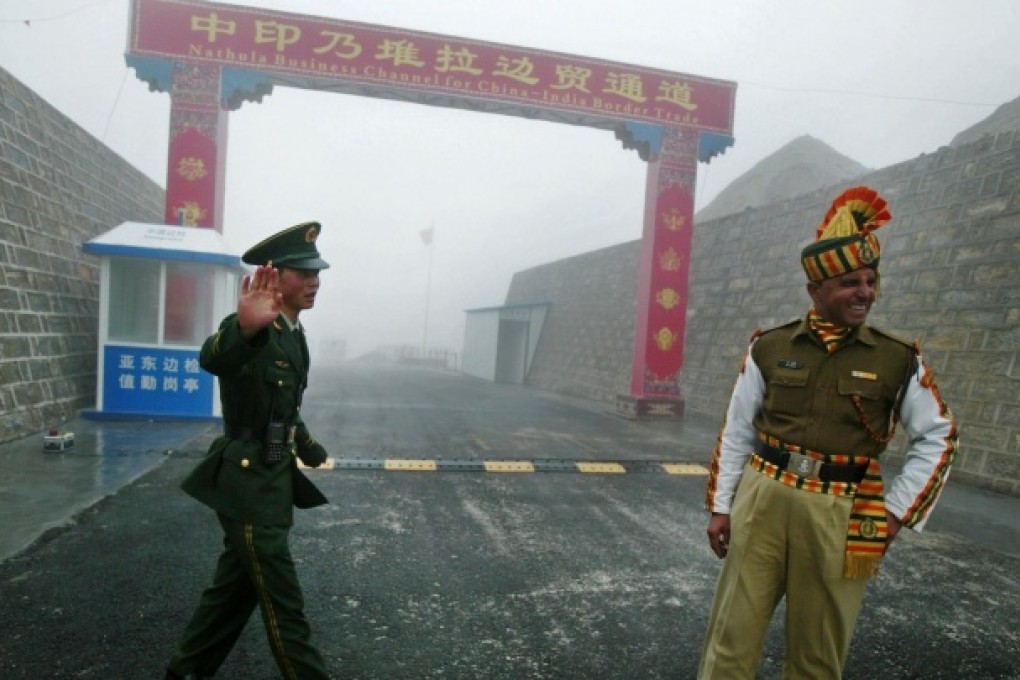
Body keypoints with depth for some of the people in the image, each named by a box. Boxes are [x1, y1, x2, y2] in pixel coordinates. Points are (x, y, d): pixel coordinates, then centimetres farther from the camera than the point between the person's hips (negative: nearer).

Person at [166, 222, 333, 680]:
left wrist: (307, 448, 18)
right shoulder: (255, 329, -20)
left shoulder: (294, 333, 9)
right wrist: (243, 328, -63)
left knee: (237, 585, 22)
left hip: (272, 481, 9)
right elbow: (212, 359, -44)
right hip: (248, 484, -9)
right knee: (283, 603, 1)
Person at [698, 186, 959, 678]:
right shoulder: (769, 349, 0)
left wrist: (896, 510, 3)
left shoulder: (898, 361, 0)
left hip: (840, 519, 0)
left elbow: (939, 438, 10)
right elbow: (736, 433, 6)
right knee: (731, 640, 7)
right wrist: (720, 505, 5)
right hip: (761, 503, 0)